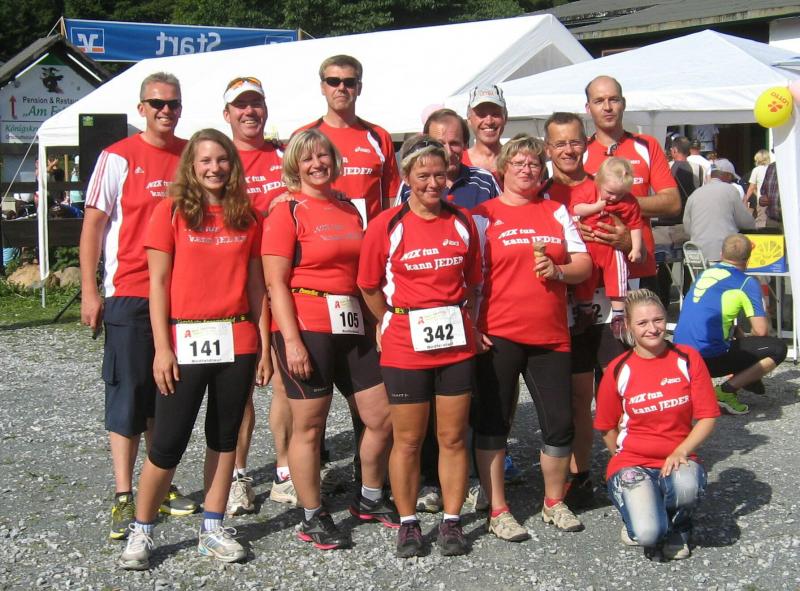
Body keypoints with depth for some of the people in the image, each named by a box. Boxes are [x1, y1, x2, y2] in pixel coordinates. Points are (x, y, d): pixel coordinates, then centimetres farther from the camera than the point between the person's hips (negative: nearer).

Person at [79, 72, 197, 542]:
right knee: (128, 393, -1)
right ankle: (124, 498, 4)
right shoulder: (119, 158, -5)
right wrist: (89, 291, -9)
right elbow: (94, 224, -4)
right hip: (129, 294, -4)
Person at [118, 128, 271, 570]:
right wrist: (162, 348, -10)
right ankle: (141, 532, 13)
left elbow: (256, 284, 10)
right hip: (185, 341, -3)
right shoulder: (171, 212, -1)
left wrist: (264, 345, 5)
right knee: (167, 443, -1)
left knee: (225, 438, 9)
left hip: (237, 341, 3)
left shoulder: (246, 217, 8)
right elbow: (158, 283, -4)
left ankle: (213, 529, 20)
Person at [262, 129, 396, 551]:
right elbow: (276, 283, -10)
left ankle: (370, 500, 29)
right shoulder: (287, 213, -4)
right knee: (308, 426, 1)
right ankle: (312, 519, 14)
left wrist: (374, 324, 14)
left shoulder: (350, 210, 14)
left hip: (353, 326, 7)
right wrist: (291, 340, -17)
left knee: (382, 417, 9)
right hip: (306, 328, -6)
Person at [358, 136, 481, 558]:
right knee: (408, 440, 6)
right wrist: (397, 324, 3)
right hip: (405, 348, -3)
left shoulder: (462, 222, 5)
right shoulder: (386, 225, -5)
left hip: (456, 345, 3)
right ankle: (408, 523, 20)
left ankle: (451, 522, 19)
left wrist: (460, 319, 6)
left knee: (453, 437, 8)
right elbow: (369, 286, 3)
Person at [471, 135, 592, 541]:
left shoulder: (557, 212, 13)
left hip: (550, 335, 4)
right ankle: (497, 510, 13)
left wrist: (558, 270, -8)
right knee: (492, 423, 2)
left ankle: (554, 502, 25)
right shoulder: (484, 214, 1)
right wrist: (471, 327, -11)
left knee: (560, 422, 6)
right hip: (499, 336, -3)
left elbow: (584, 266, 12)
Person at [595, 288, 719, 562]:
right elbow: (607, 427, 8)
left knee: (687, 485, -38)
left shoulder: (688, 359, 0)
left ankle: (676, 525, -1)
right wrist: (627, 463, 1)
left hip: (678, 459, 1)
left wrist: (680, 452, -16)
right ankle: (638, 509, 11)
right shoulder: (618, 370, -2)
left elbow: (707, 417, -2)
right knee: (647, 534, -28)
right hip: (632, 463, -1)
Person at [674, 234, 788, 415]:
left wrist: (742, 339, 27)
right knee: (777, 348, 3)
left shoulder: (705, 274, 17)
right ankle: (727, 390, -6)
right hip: (709, 357, -8)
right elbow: (761, 331, -7)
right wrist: (746, 340, 14)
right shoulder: (747, 282, -3)